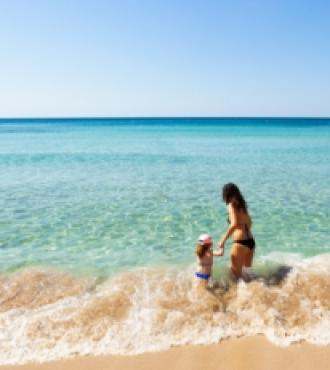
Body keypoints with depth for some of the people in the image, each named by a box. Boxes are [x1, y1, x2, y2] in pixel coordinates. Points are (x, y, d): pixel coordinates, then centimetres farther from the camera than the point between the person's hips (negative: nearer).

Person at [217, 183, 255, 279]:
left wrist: (223, 241, -18)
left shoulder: (231, 205, -8)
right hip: (250, 241, 8)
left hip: (240, 243, -8)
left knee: (236, 274, 1)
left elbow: (234, 224, -22)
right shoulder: (241, 204, 15)